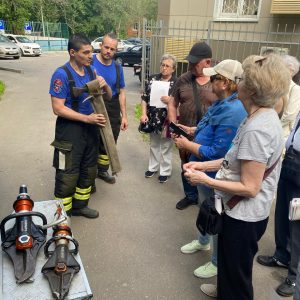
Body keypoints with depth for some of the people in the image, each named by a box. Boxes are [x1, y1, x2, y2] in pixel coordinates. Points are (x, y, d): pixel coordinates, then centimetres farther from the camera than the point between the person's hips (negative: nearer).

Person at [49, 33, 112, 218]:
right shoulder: (62, 74, -16)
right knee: (68, 175, 2)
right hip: (70, 130, -7)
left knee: (88, 171, 18)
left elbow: (109, 96, 10)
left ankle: (80, 205, 37)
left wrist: (104, 85, -12)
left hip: (91, 127, 7)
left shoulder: (91, 71, 4)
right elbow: (58, 108, -20)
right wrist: (87, 118, -24)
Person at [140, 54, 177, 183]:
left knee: (166, 147, 9)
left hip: (167, 121, -4)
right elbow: (144, 98, 5)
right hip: (153, 119, 4)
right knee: (154, 144, 19)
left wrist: (171, 101, -25)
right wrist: (144, 114, -5)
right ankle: (153, 167, 36)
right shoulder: (152, 79, 3)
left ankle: (165, 171, 24)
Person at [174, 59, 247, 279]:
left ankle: (218, 262, 33)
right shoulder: (222, 103, 1)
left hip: (214, 176, -10)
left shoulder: (232, 112, -31)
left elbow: (216, 153, -31)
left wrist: (187, 145, -20)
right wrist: (191, 130, 2)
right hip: (205, 170, 10)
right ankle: (203, 241, 54)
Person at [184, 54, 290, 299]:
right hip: (241, 211, 9)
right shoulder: (263, 116, 0)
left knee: (237, 272, 16)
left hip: (244, 216, -9)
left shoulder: (257, 130, -30)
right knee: (229, 263, 32)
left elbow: (249, 188, -26)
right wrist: (203, 165, 2)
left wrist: (204, 180, -21)